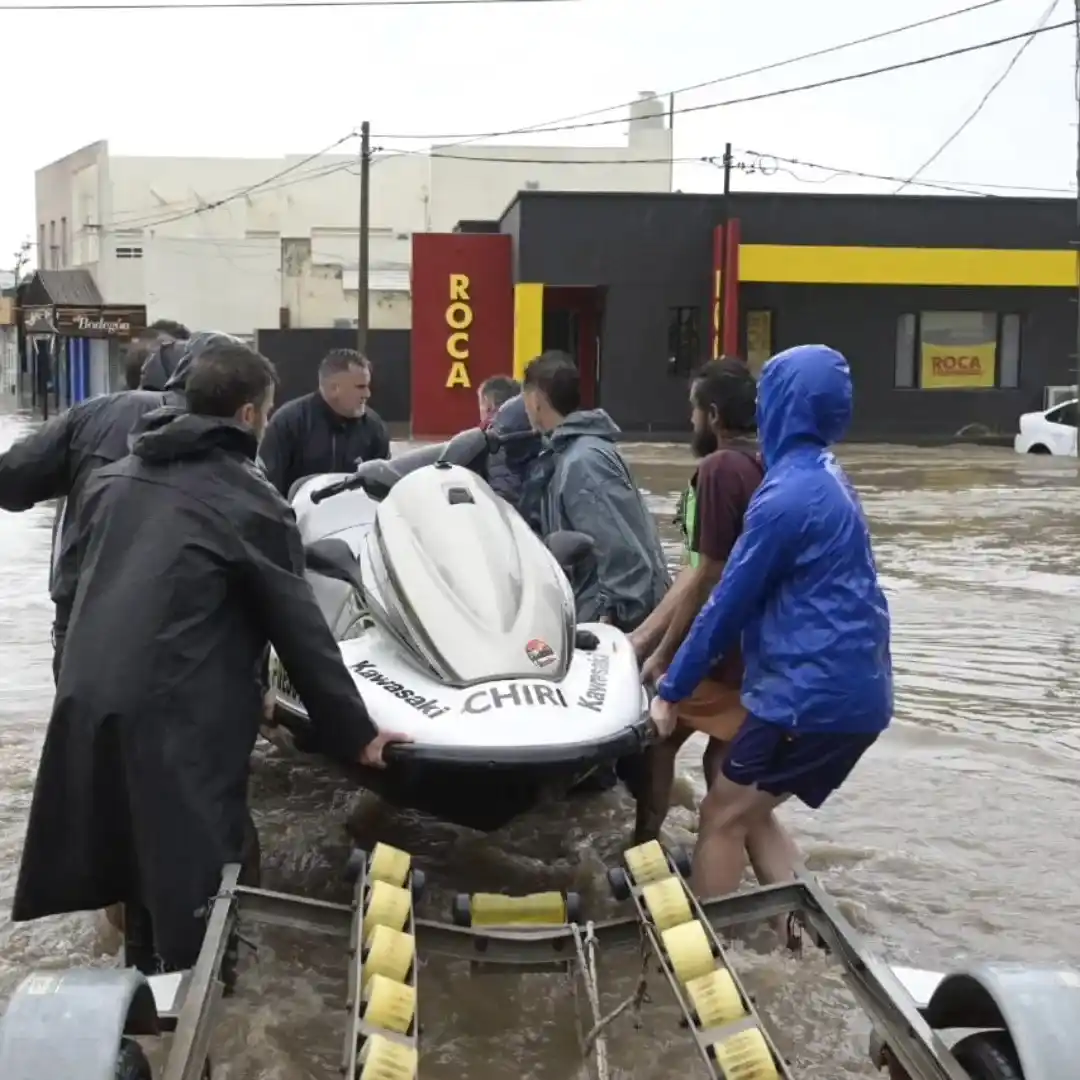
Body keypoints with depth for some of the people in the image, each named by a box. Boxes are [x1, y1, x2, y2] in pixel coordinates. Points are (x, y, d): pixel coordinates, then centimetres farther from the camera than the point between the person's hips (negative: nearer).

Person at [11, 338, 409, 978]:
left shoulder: (115, 478, 14)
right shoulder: (251, 502, -6)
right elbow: (300, 629, -6)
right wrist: (355, 734, 1)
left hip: (87, 700, 8)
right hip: (182, 716, -7)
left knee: (138, 865, 21)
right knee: (201, 887, 1)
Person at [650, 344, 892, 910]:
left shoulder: (788, 494, -18)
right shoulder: (825, 476, 13)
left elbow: (729, 603, -13)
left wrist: (671, 689, -3)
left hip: (814, 693, -9)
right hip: (851, 688, 9)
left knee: (721, 817, 4)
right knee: (751, 812, 20)